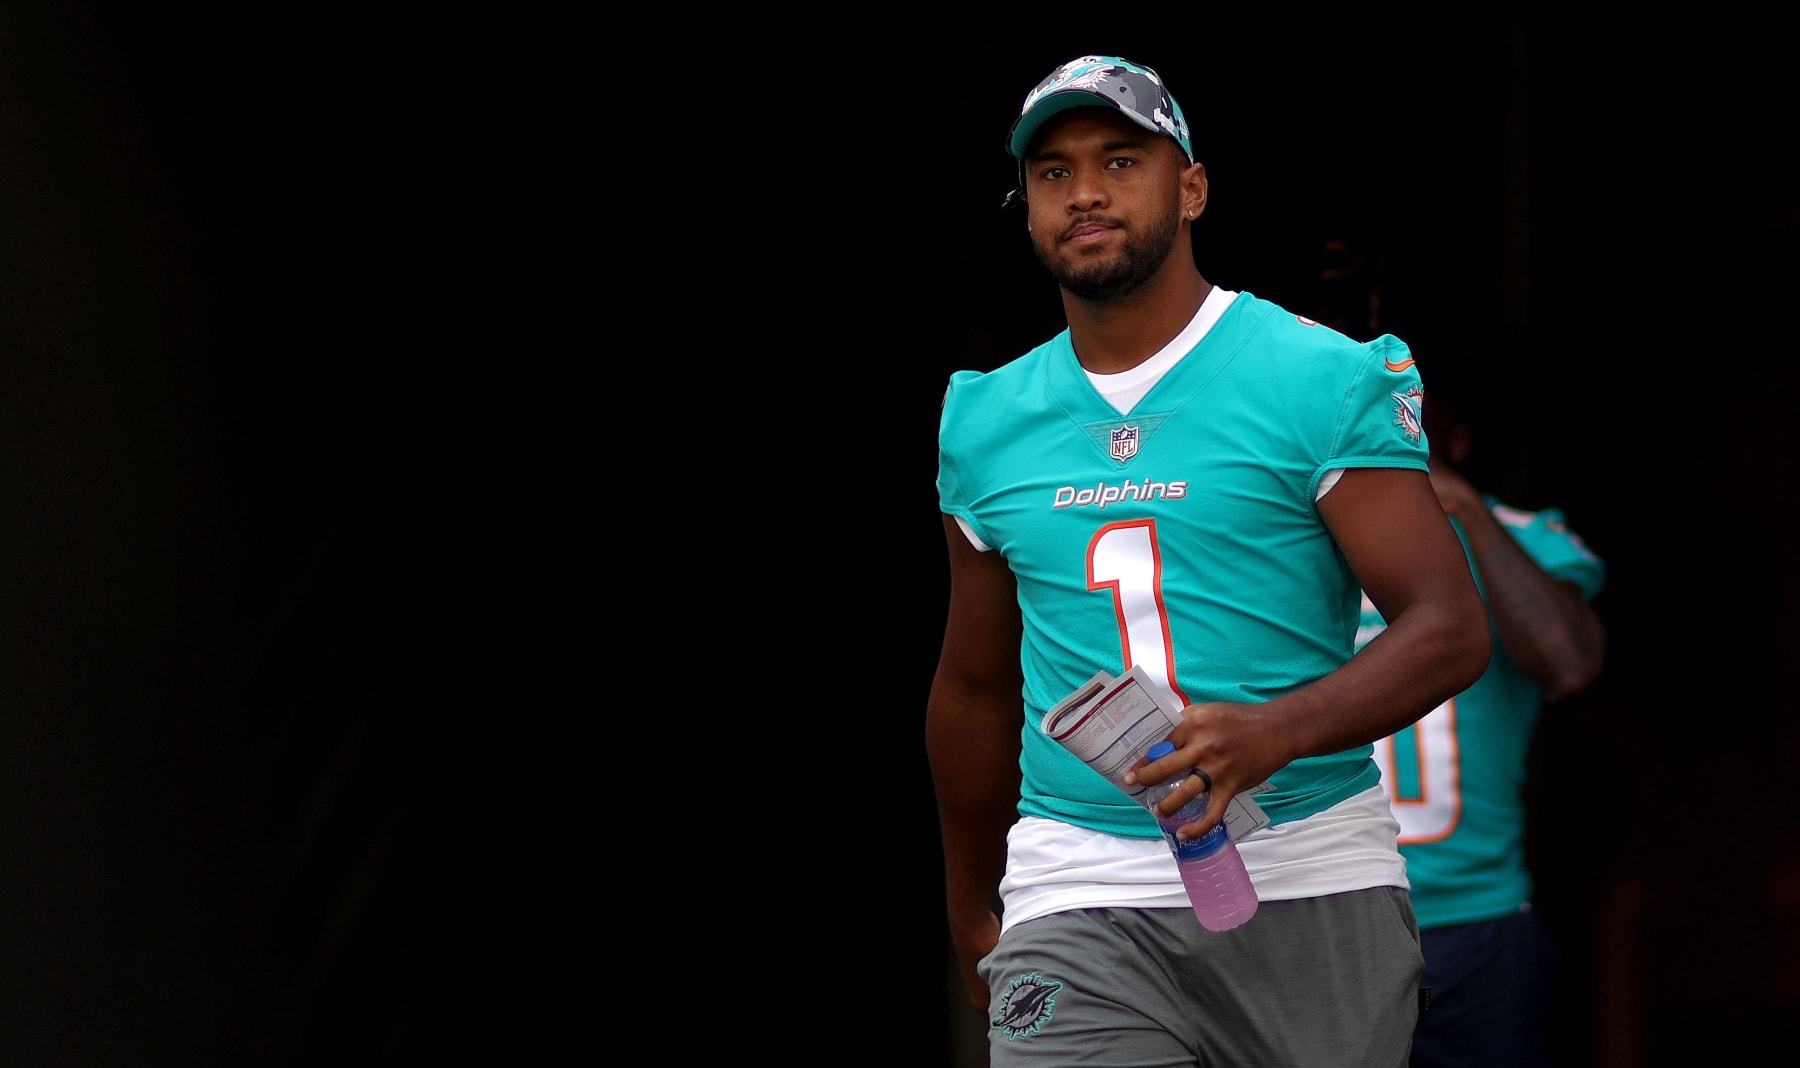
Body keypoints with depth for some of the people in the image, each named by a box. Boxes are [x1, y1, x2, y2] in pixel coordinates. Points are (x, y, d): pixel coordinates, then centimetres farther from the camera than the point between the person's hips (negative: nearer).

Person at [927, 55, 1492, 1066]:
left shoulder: (1322, 380, -2)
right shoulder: (986, 423, 12)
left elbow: (1451, 627, -8)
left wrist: (1275, 732, -25)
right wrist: (973, 918, 26)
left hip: (1312, 879, -2)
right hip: (1080, 897, 2)